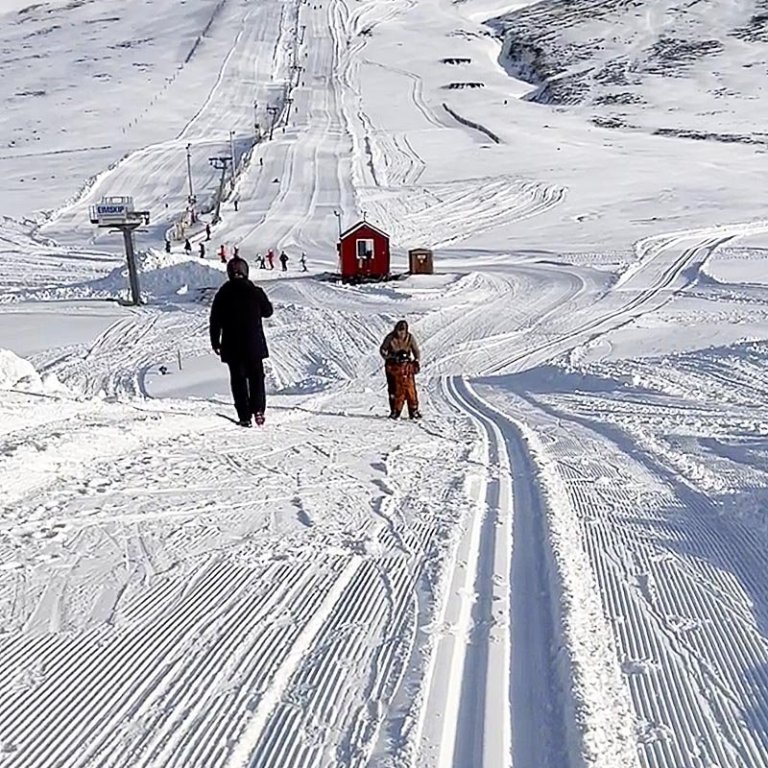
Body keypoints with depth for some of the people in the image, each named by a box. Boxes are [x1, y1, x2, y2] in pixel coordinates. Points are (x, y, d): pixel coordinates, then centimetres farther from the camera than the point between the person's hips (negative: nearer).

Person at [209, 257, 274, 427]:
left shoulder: (222, 294, -4)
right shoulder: (255, 292, -7)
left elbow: (215, 321, 0)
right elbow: (268, 311, 7)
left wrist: (215, 342, 10)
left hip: (232, 346, 0)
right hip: (254, 344, 0)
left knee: (238, 379, 7)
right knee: (256, 377, 12)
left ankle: (244, 416, 4)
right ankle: (258, 409, -4)